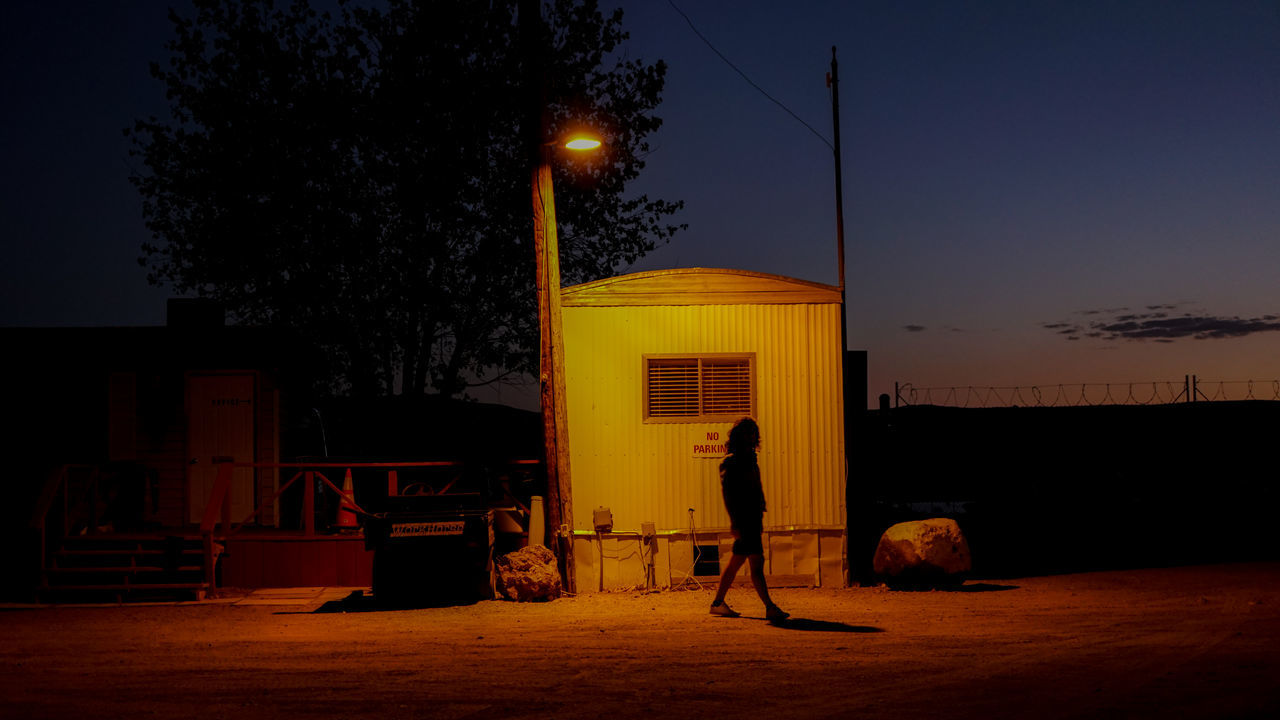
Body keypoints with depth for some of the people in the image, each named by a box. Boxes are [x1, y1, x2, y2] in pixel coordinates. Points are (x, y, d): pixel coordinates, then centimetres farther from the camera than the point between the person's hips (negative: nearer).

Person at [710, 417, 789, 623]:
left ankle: (718, 603, 21)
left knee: (736, 563, 14)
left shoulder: (750, 460, 20)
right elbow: (728, 493, -15)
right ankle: (770, 608, -15)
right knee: (756, 564, -12)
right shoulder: (730, 462, -8)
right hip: (742, 520, -10)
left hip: (753, 519, 10)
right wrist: (735, 523, -22)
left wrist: (759, 521, 22)